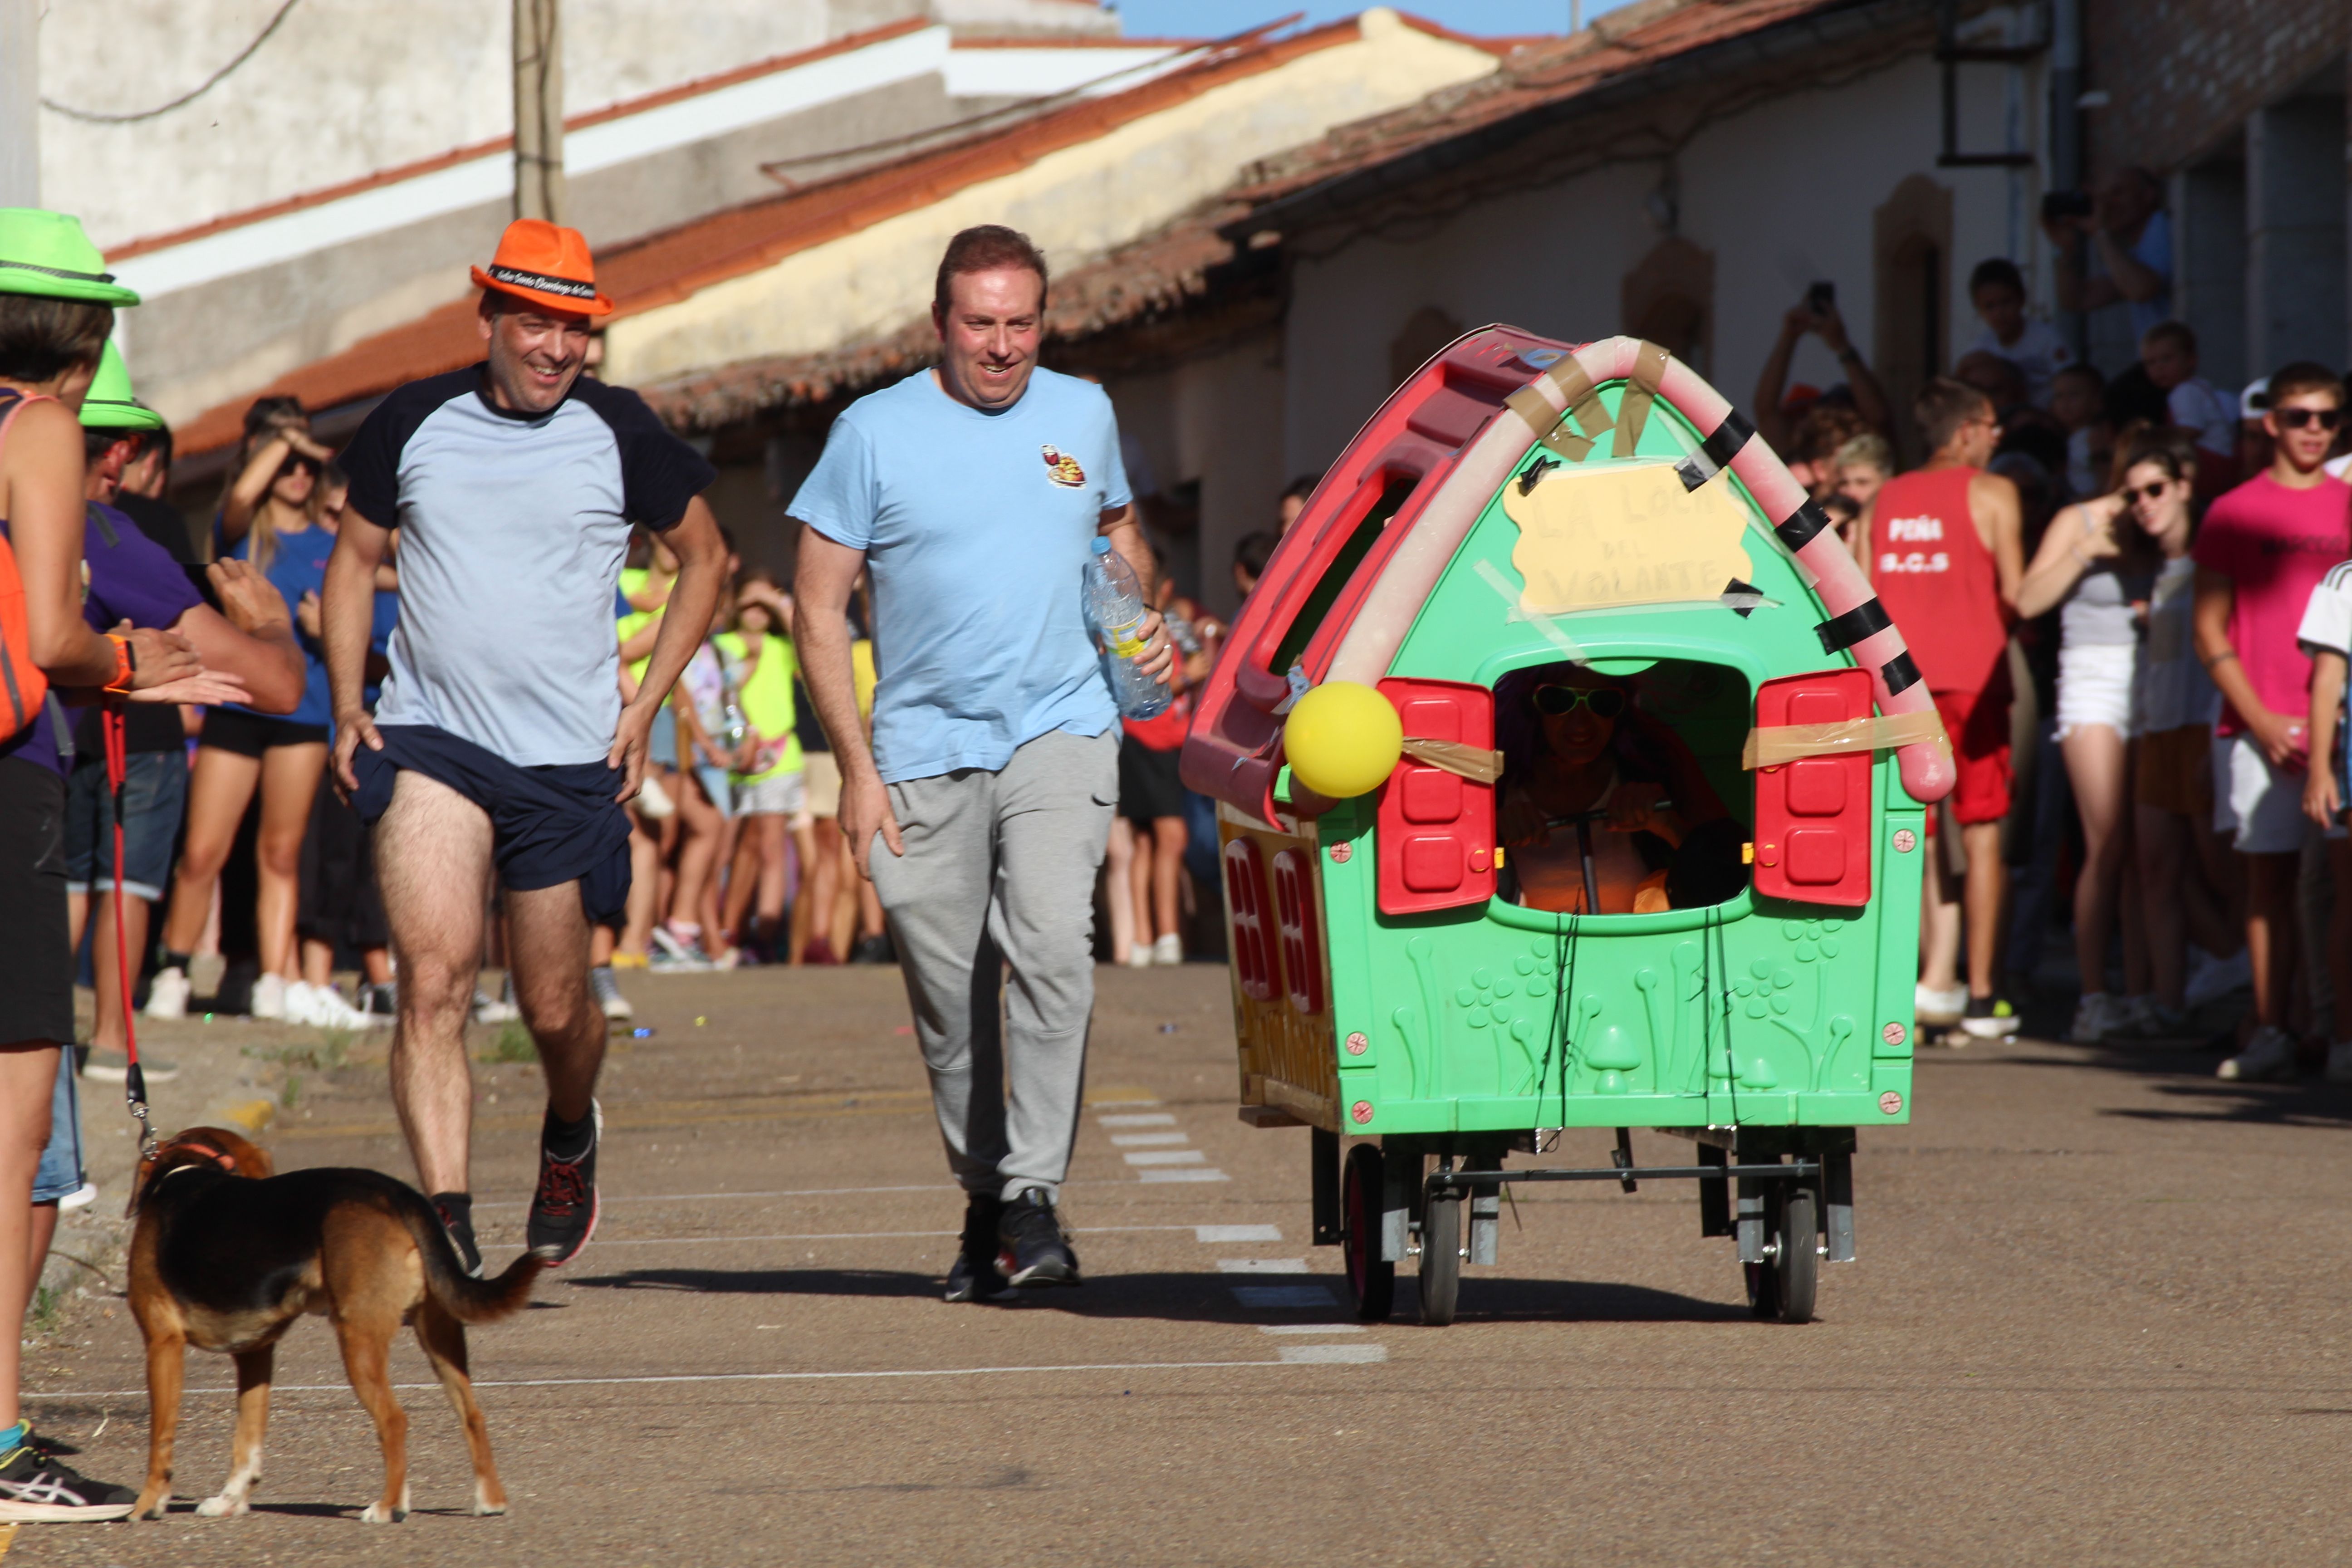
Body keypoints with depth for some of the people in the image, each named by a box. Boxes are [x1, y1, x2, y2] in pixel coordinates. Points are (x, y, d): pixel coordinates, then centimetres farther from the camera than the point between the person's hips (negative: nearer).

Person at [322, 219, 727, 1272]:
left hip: (570, 757, 0)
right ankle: (447, 1227, -24)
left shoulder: (618, 433, -1)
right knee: (433, 974, -19)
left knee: (554, 1006, 10)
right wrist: (347, 708, 3)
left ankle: (569, 1140, 44)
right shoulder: (413, 424, 2)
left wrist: (644, 708, 5)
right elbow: (355, 561, 15)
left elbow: (704, 558, 12)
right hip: (429, 739, 0)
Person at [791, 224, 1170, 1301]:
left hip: (1061, 732, 0)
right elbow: (819, 607, 0)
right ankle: (982, 1204, 21)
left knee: (1052, 943, -22)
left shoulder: (1084, 415, 8)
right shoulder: (875, 433, -1)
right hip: (925, 753, 0)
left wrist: (1144, 618, 7)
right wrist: (856, 766, -6)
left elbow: (1120, 530, 29)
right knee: (950, 999, 4)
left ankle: (1034, 1194, -20)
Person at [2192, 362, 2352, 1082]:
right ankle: (2270, 1032, 1)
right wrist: (2261, 720, -6)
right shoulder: (2234, 514, 6)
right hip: (2261, 727, -1)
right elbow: (2209, 630, 5)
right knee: (2269, 876, -1)